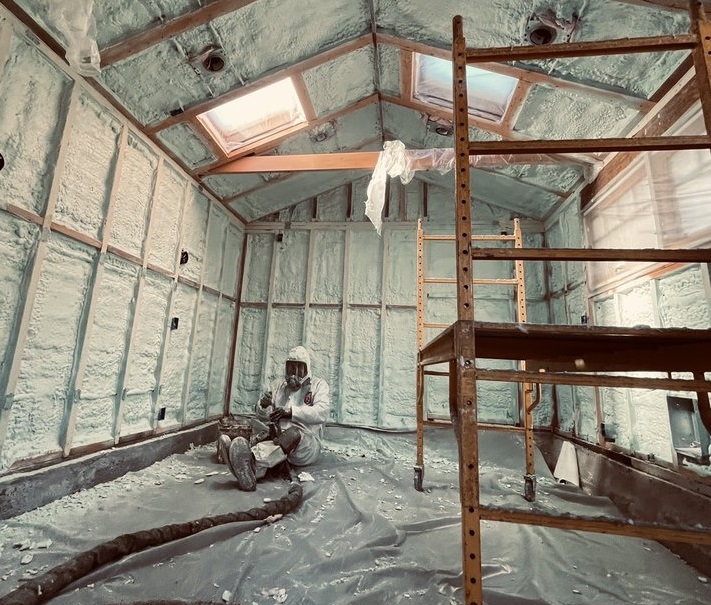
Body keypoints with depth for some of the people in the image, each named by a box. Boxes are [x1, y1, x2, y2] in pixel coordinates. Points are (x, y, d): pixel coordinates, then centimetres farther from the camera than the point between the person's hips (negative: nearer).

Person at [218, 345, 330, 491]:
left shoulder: (319, 385, 5)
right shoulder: (281, 386, 20)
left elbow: (322, 413, -15)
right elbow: (262, 417, 17)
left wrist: (291, 411, -29)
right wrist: (263, 405, -9)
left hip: (307, 442, -4)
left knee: (293, 434, -37)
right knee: (265, 435, -29)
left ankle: (251, 461, -60)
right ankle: (248, 474, -58)